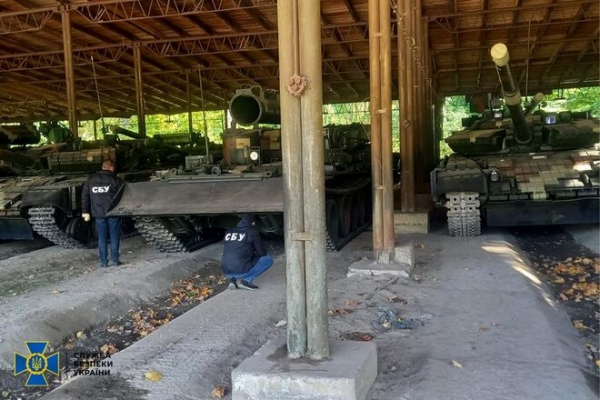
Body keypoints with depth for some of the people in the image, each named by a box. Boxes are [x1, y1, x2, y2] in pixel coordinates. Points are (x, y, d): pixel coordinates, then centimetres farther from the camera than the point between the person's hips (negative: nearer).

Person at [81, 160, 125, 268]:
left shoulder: (91, 179, 6)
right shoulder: (115, 179, -4)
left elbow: (85, 196, 7)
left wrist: (85, 211, 11)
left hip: (98, 213, 3)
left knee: (102, 238, 9)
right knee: (114, 236, 8)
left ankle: (103, 261, 9)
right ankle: (115, 259, 9)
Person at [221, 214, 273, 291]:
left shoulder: (229, 232, 15)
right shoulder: (253, 232, 0)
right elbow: (262, 253, 4)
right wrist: (255, 254, 28)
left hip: (226, 272, 6)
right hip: (241, 271, -6)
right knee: (268, 259, 7)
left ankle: (232, 279, 11)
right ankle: (246, 280, -4)